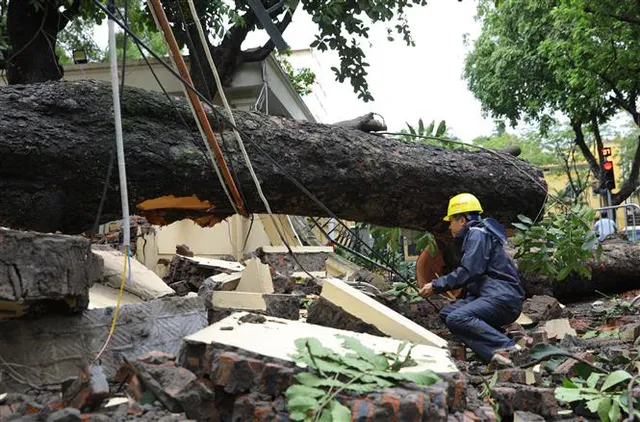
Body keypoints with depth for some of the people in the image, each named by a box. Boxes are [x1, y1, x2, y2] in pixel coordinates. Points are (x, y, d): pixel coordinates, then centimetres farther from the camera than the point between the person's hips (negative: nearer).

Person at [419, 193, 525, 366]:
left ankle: (510, 349, -27)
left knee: (457, 318, -27)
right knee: (446, 313, 2)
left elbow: (469, 271, -17)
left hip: (504, 298, -11)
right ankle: (494, 353, -13)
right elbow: (475, 277, 21)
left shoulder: (477, 233, -5)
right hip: (489, 296, 11)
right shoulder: (475, 235, 25)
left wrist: (436, 286, -12)